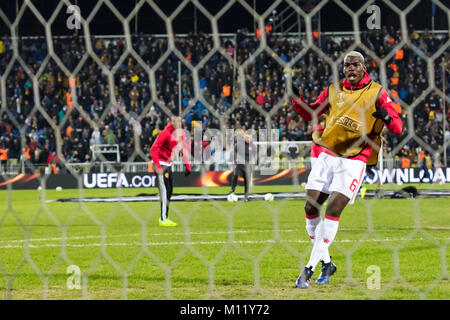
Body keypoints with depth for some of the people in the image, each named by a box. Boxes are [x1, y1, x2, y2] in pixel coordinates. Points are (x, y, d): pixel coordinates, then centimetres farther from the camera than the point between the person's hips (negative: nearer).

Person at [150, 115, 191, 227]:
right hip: (161, 164, -9)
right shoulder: (165, 133, -21)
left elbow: (184, 148, 14)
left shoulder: (180, 133, 4)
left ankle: (165, 217, 21)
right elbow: (154, 149, -22)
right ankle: (163, 219, -8)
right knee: (165, 191, -11)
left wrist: (187, 166, 10)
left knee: (169, 191, 12)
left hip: (168, 165, 9)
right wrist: (158, 166, -26)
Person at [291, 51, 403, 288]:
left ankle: (310, 268, -10)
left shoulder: (376, 93, 0)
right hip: (327, 155, 4)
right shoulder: (333, 90, 9)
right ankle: (326, 263, 17)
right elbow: (310, 113, 17)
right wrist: (297, 102, -4)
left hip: (354, 160, -4)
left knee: (333, 209, -14)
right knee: (311, 208, 0)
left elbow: (397, 127, -4)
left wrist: (387, 118, -27)